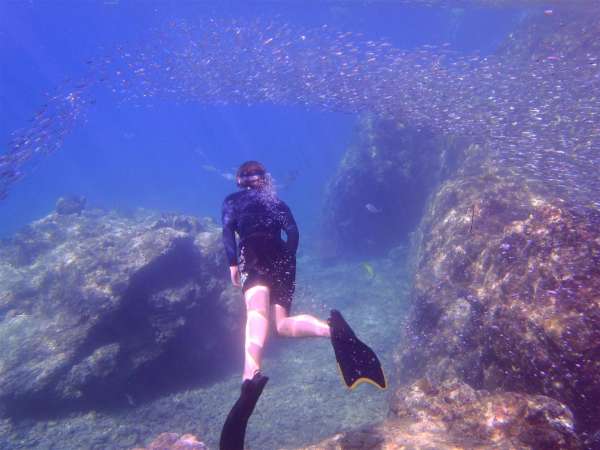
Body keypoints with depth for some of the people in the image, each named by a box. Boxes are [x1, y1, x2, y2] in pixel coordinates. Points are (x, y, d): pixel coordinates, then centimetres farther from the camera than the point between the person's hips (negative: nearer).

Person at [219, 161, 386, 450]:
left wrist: (233, 263, -3)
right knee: (283, 324, 2)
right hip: (281, 255, 4)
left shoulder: (233, 200, 24)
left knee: (258, 312, -30)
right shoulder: (278, 202, 32)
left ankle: (251, 377, -57)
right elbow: (293, 232, 15)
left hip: (254, 251, -3)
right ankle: (333, 330, -30)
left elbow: (228, 229, 4)